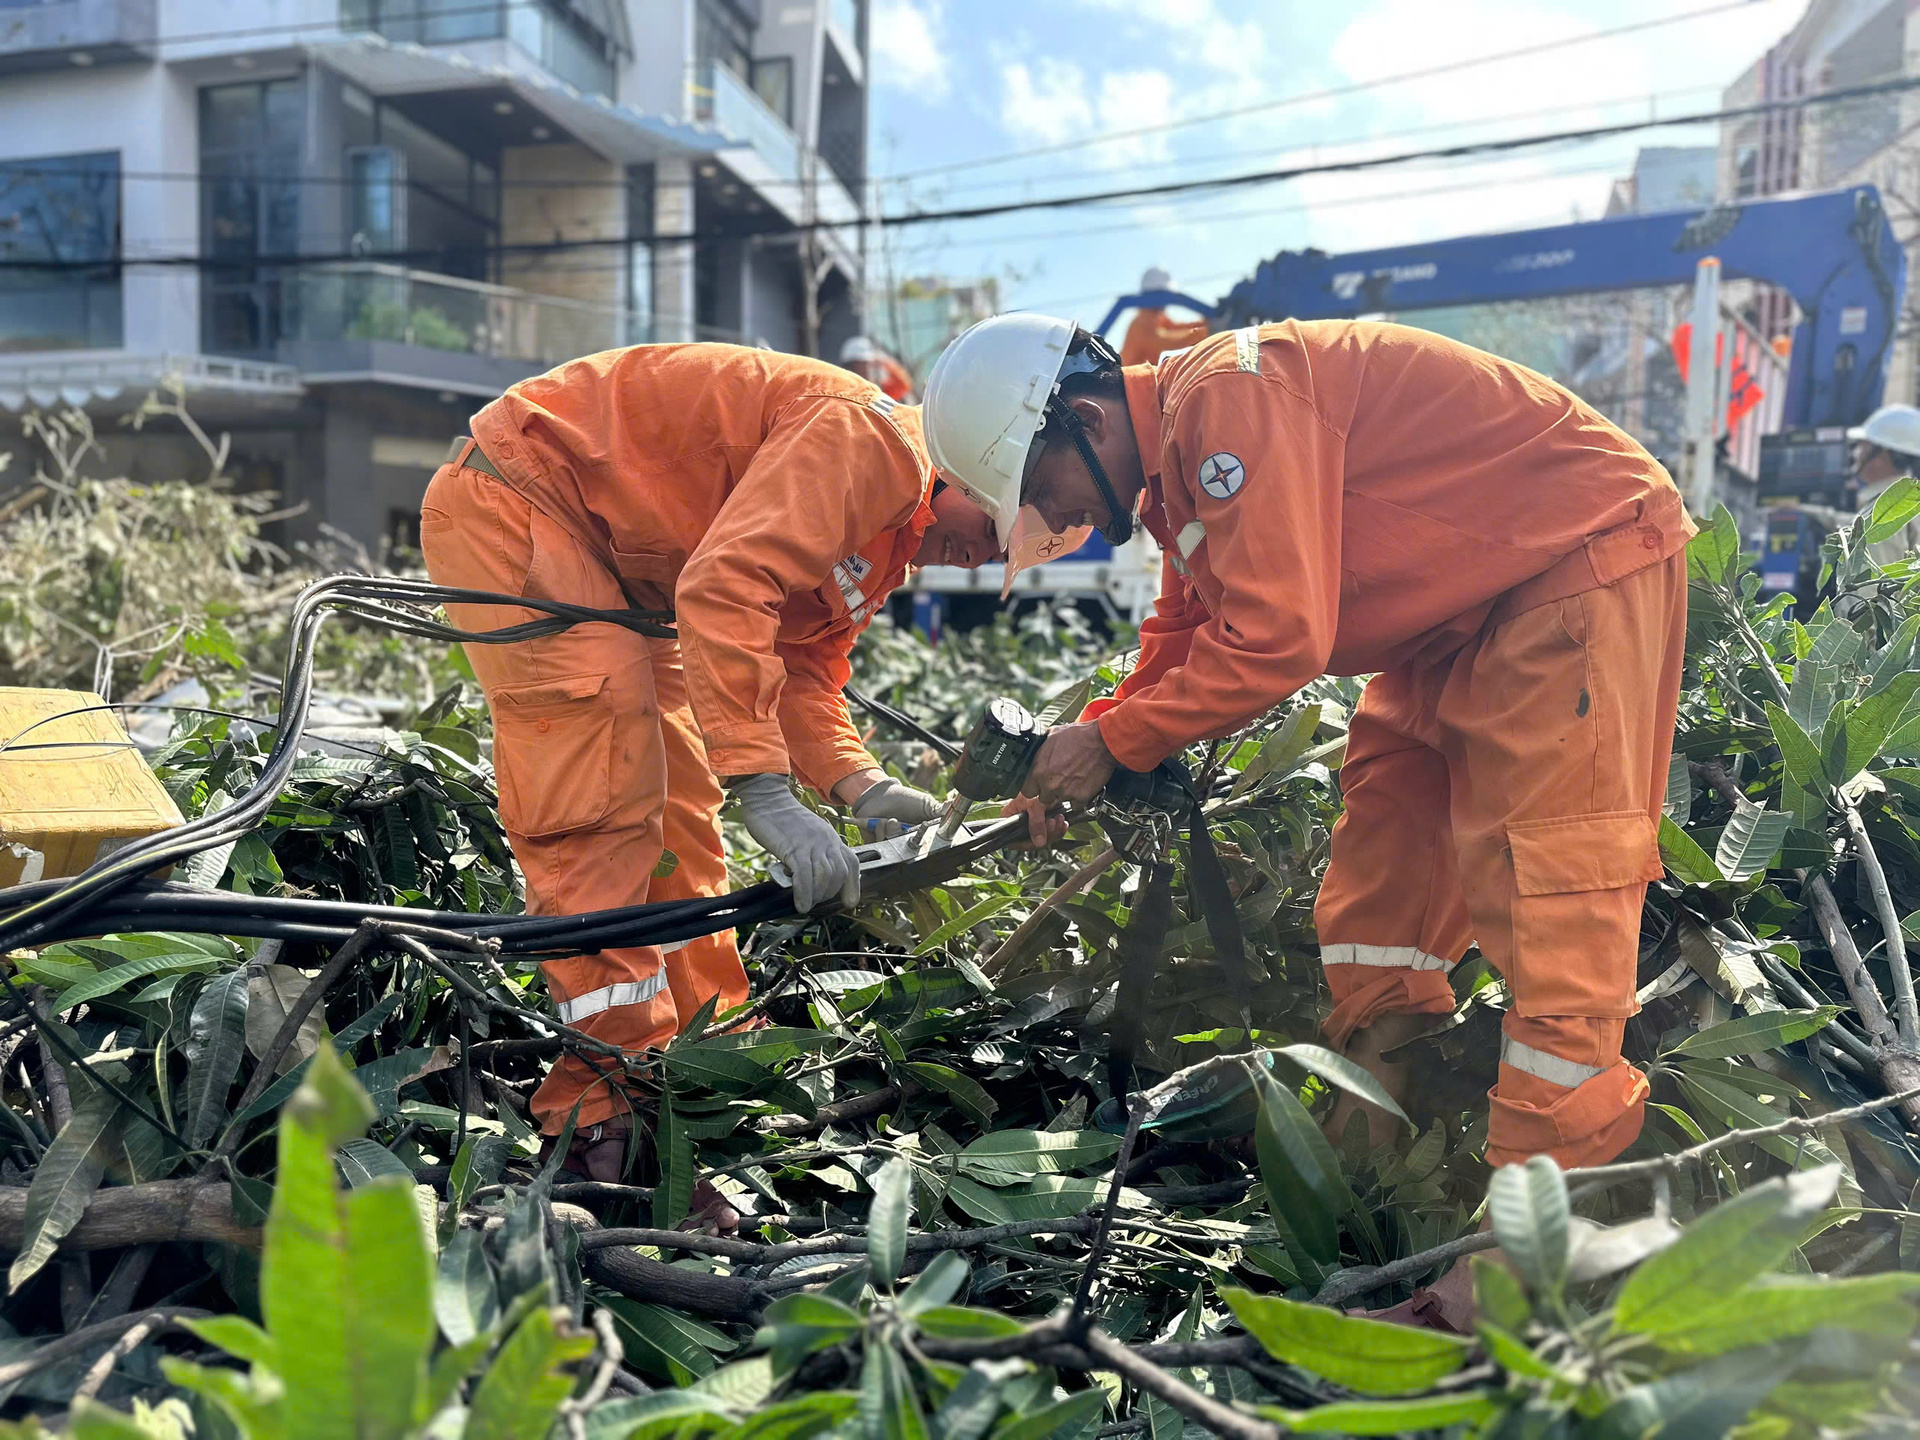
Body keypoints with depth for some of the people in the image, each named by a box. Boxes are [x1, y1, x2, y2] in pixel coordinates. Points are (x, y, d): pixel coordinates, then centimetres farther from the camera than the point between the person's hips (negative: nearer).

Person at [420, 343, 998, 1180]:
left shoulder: (891, 537, 9)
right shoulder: (867, 439, -24)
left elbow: (802, 666, 6)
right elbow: (726, 588, -35)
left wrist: (862, 787, -10)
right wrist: (762, 786, -38)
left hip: (604, 559, 10)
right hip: (511, 505, -10)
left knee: (675, 808, 8)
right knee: (603, 810, -16)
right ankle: (607, 1116, -13)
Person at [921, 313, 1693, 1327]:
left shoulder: (1230, 397, -25)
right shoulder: (1178, 464, 8)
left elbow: (1277, 637, -30)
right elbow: (1184, 648, 13)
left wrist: (1113, 743, -20)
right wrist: (1075, 742, -2)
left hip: (1585, 561, -10)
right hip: (1469, 607, 10)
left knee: (1546, 897, -14)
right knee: (1383, 831, 8)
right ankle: (1370, 1143, 18)